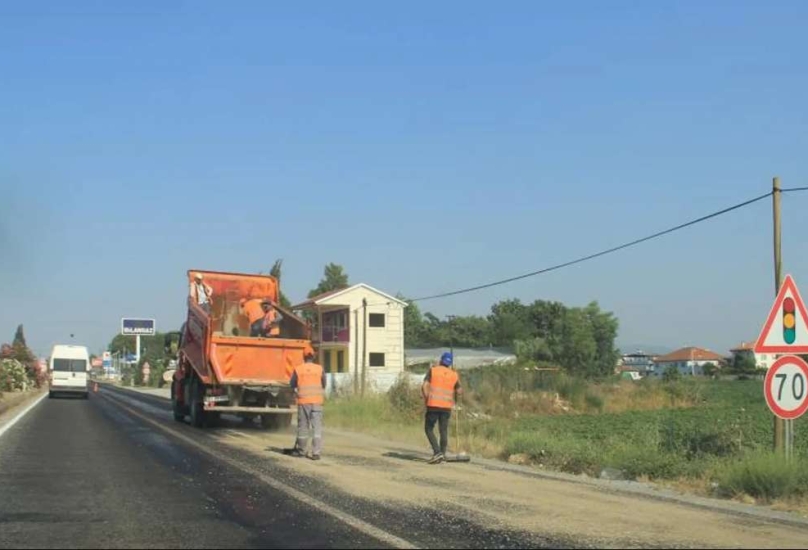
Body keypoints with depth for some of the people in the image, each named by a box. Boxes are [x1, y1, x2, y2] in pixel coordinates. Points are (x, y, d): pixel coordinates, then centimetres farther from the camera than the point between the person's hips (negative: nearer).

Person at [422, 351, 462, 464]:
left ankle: (437, 452, -8)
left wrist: (426, 399, 0)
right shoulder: (454, 375, 6)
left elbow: (424, 386, -11)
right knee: (444, 430, 11)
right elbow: (459, 392, 8)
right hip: (447, 406, 3)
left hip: (433, 405, -3)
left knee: (429, 429, 6)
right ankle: (442, 453, 8)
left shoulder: (432, 370, -1)